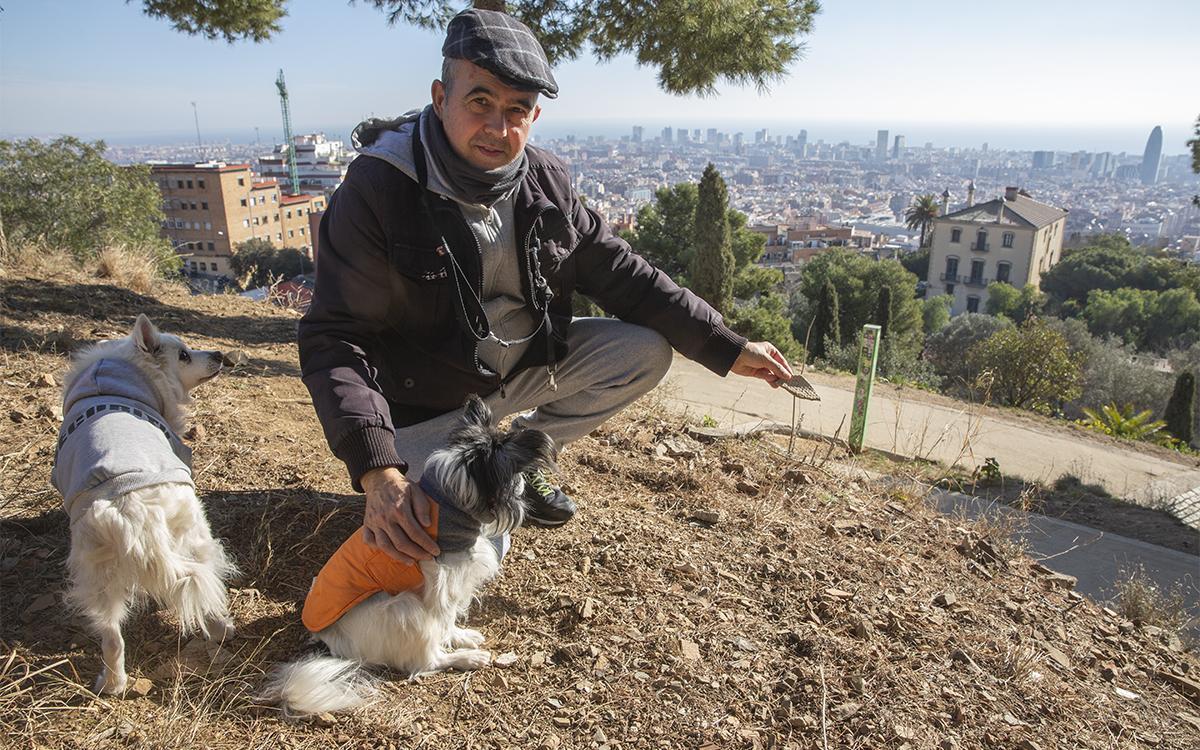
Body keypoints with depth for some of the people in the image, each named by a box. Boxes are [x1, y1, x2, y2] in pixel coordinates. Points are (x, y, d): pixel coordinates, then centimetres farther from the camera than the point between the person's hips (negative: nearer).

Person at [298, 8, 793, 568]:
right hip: (429, 397, -5)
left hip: (524, 364, 5)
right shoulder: (377, 189, -23)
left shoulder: (545, 181, -7)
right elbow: (335, 338, -26)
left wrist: (727, 347, -6)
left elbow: (618, 273, -1)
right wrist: (377, 472, -40)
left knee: (647, 352, -6)